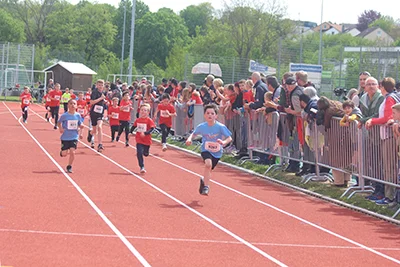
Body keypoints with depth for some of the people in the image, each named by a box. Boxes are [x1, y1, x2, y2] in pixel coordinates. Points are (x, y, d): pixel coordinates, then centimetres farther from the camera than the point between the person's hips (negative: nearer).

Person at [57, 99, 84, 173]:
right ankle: (62, 152, 41)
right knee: (64, 154, 2)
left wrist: (81, 126, -7)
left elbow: (80, 125, 13)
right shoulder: (64, 115, -9)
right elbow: (59, 123, 5)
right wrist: (60, 128, -12)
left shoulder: (78, 115, 0)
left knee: (72, 152, -10)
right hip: (65, 137, -2)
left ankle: (69, 167, 9)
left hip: (74, 137, 2)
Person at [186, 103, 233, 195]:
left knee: (208, 170, 15)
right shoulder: (201, 127, -11)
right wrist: (189, 139, -15)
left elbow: (229, 138, -16)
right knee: (208, 163, -31)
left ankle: (203, 180, 51)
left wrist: (223, 142, -37)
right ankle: (206, 186, -20)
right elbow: (194, 134, 6)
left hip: (217, 152, 1)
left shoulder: (221, 127, -18)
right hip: (206, 150, -1)